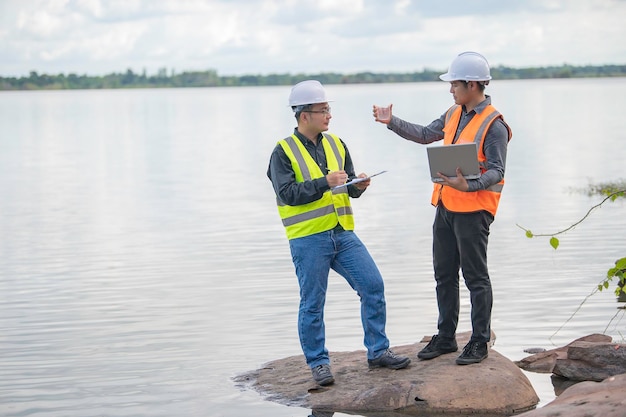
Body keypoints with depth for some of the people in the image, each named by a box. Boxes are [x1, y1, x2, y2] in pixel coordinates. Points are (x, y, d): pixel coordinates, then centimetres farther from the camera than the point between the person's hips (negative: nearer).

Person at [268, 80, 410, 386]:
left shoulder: (336, 145, 12)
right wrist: (325, 182, -23)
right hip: (308, 240, -5)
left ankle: (378, 351, 13)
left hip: (343, 234, 5)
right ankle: (318, 363, 15)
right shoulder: (284, 152, -5)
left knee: (373, 286, 0)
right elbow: (287, 193, -16)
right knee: (312, 304, 1)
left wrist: (358, 185, -5)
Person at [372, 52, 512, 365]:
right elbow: (426, 134, 25)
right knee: (444, 275, 14)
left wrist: (467, 185, -34)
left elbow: (496, 173, -19)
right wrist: (392, 123, 17)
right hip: (445, 206, 9)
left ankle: (480, 342, 6)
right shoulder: (454, 115, 12)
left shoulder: (493, 125, -14)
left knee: (476, 277, -1)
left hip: (473, 210, -9)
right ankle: (446, 337, 24)